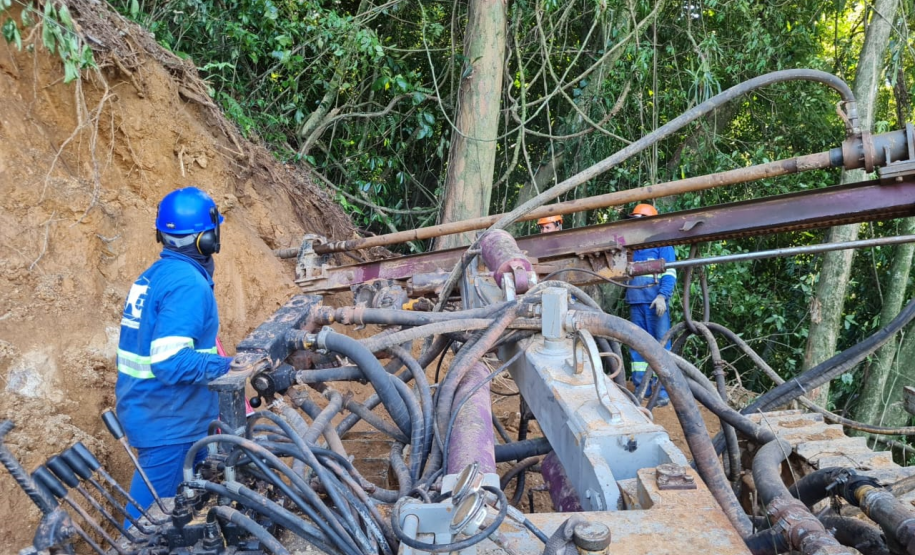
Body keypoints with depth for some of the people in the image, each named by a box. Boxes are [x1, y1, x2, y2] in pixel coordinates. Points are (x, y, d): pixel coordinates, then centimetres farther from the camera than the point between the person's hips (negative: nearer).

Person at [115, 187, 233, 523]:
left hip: (147, 407, 10)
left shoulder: (154, 274, 8)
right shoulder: (189, 284, -22)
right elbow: (171, 361, -29)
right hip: (167, 419, -10)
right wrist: (228, 366, -26)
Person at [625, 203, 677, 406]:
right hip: (635, 303, 6)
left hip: (654, 302, -6)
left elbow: (670, 273, -5)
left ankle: (663, 391, -3)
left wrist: (662, 296, -18)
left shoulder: (662, 244, 3)